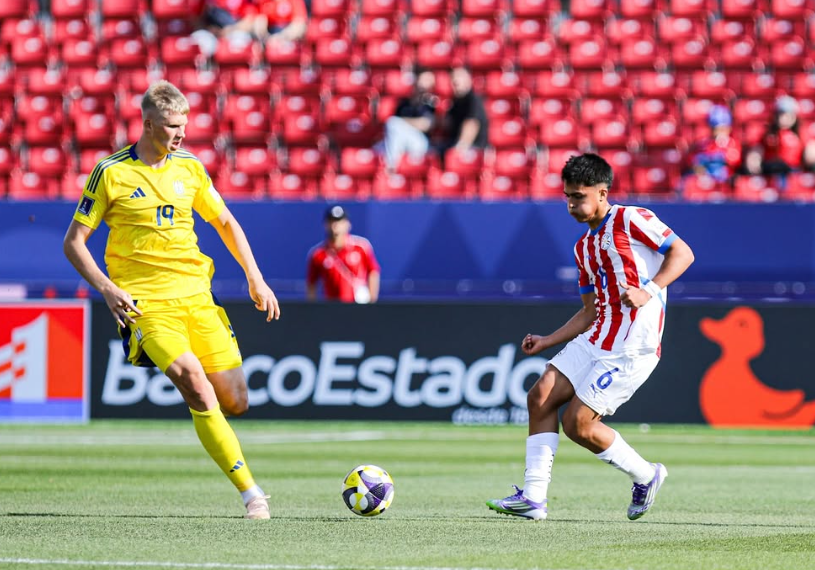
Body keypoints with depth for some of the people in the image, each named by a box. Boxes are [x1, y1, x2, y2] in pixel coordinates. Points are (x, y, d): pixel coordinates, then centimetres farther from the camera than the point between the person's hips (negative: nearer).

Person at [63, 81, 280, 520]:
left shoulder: (189, 168, 9)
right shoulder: (111, 173, -4)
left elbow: (226, 223, 21)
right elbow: (73, 242, -1)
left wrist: (255, 279, 12)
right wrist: (106, 288, -14)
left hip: (195, 294, 5)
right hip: (145, 302, -5)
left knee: (234, 402, -3)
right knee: (196, 387, -24)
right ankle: (250, 492, -23)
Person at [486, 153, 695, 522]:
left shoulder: (631, 220, -5)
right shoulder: (584, 247, 19)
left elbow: (682, 253, -7)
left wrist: (649, 290, -20)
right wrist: (548, 341, 13)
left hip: (631, 348, -8)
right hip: (596, 339, 8)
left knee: (577, 423, -10)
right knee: (541, 397, -4)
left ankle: (645, 476, 11)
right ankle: (533, 497, -3)